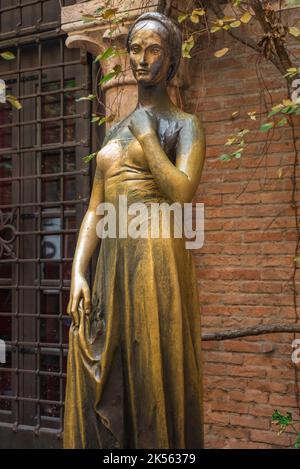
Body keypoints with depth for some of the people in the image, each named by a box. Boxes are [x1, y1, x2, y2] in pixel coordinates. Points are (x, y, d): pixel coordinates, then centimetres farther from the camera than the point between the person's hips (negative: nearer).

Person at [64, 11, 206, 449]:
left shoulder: (185, 124, 3)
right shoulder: (115, 131, 20)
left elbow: (182, 193, -16)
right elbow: (95, 209, 14)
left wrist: (146, 135, -6)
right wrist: (78, 272, 2)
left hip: (157, 260, -6)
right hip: (111, 265, 6)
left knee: (155, 383, -2)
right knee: (103, 390, 7)